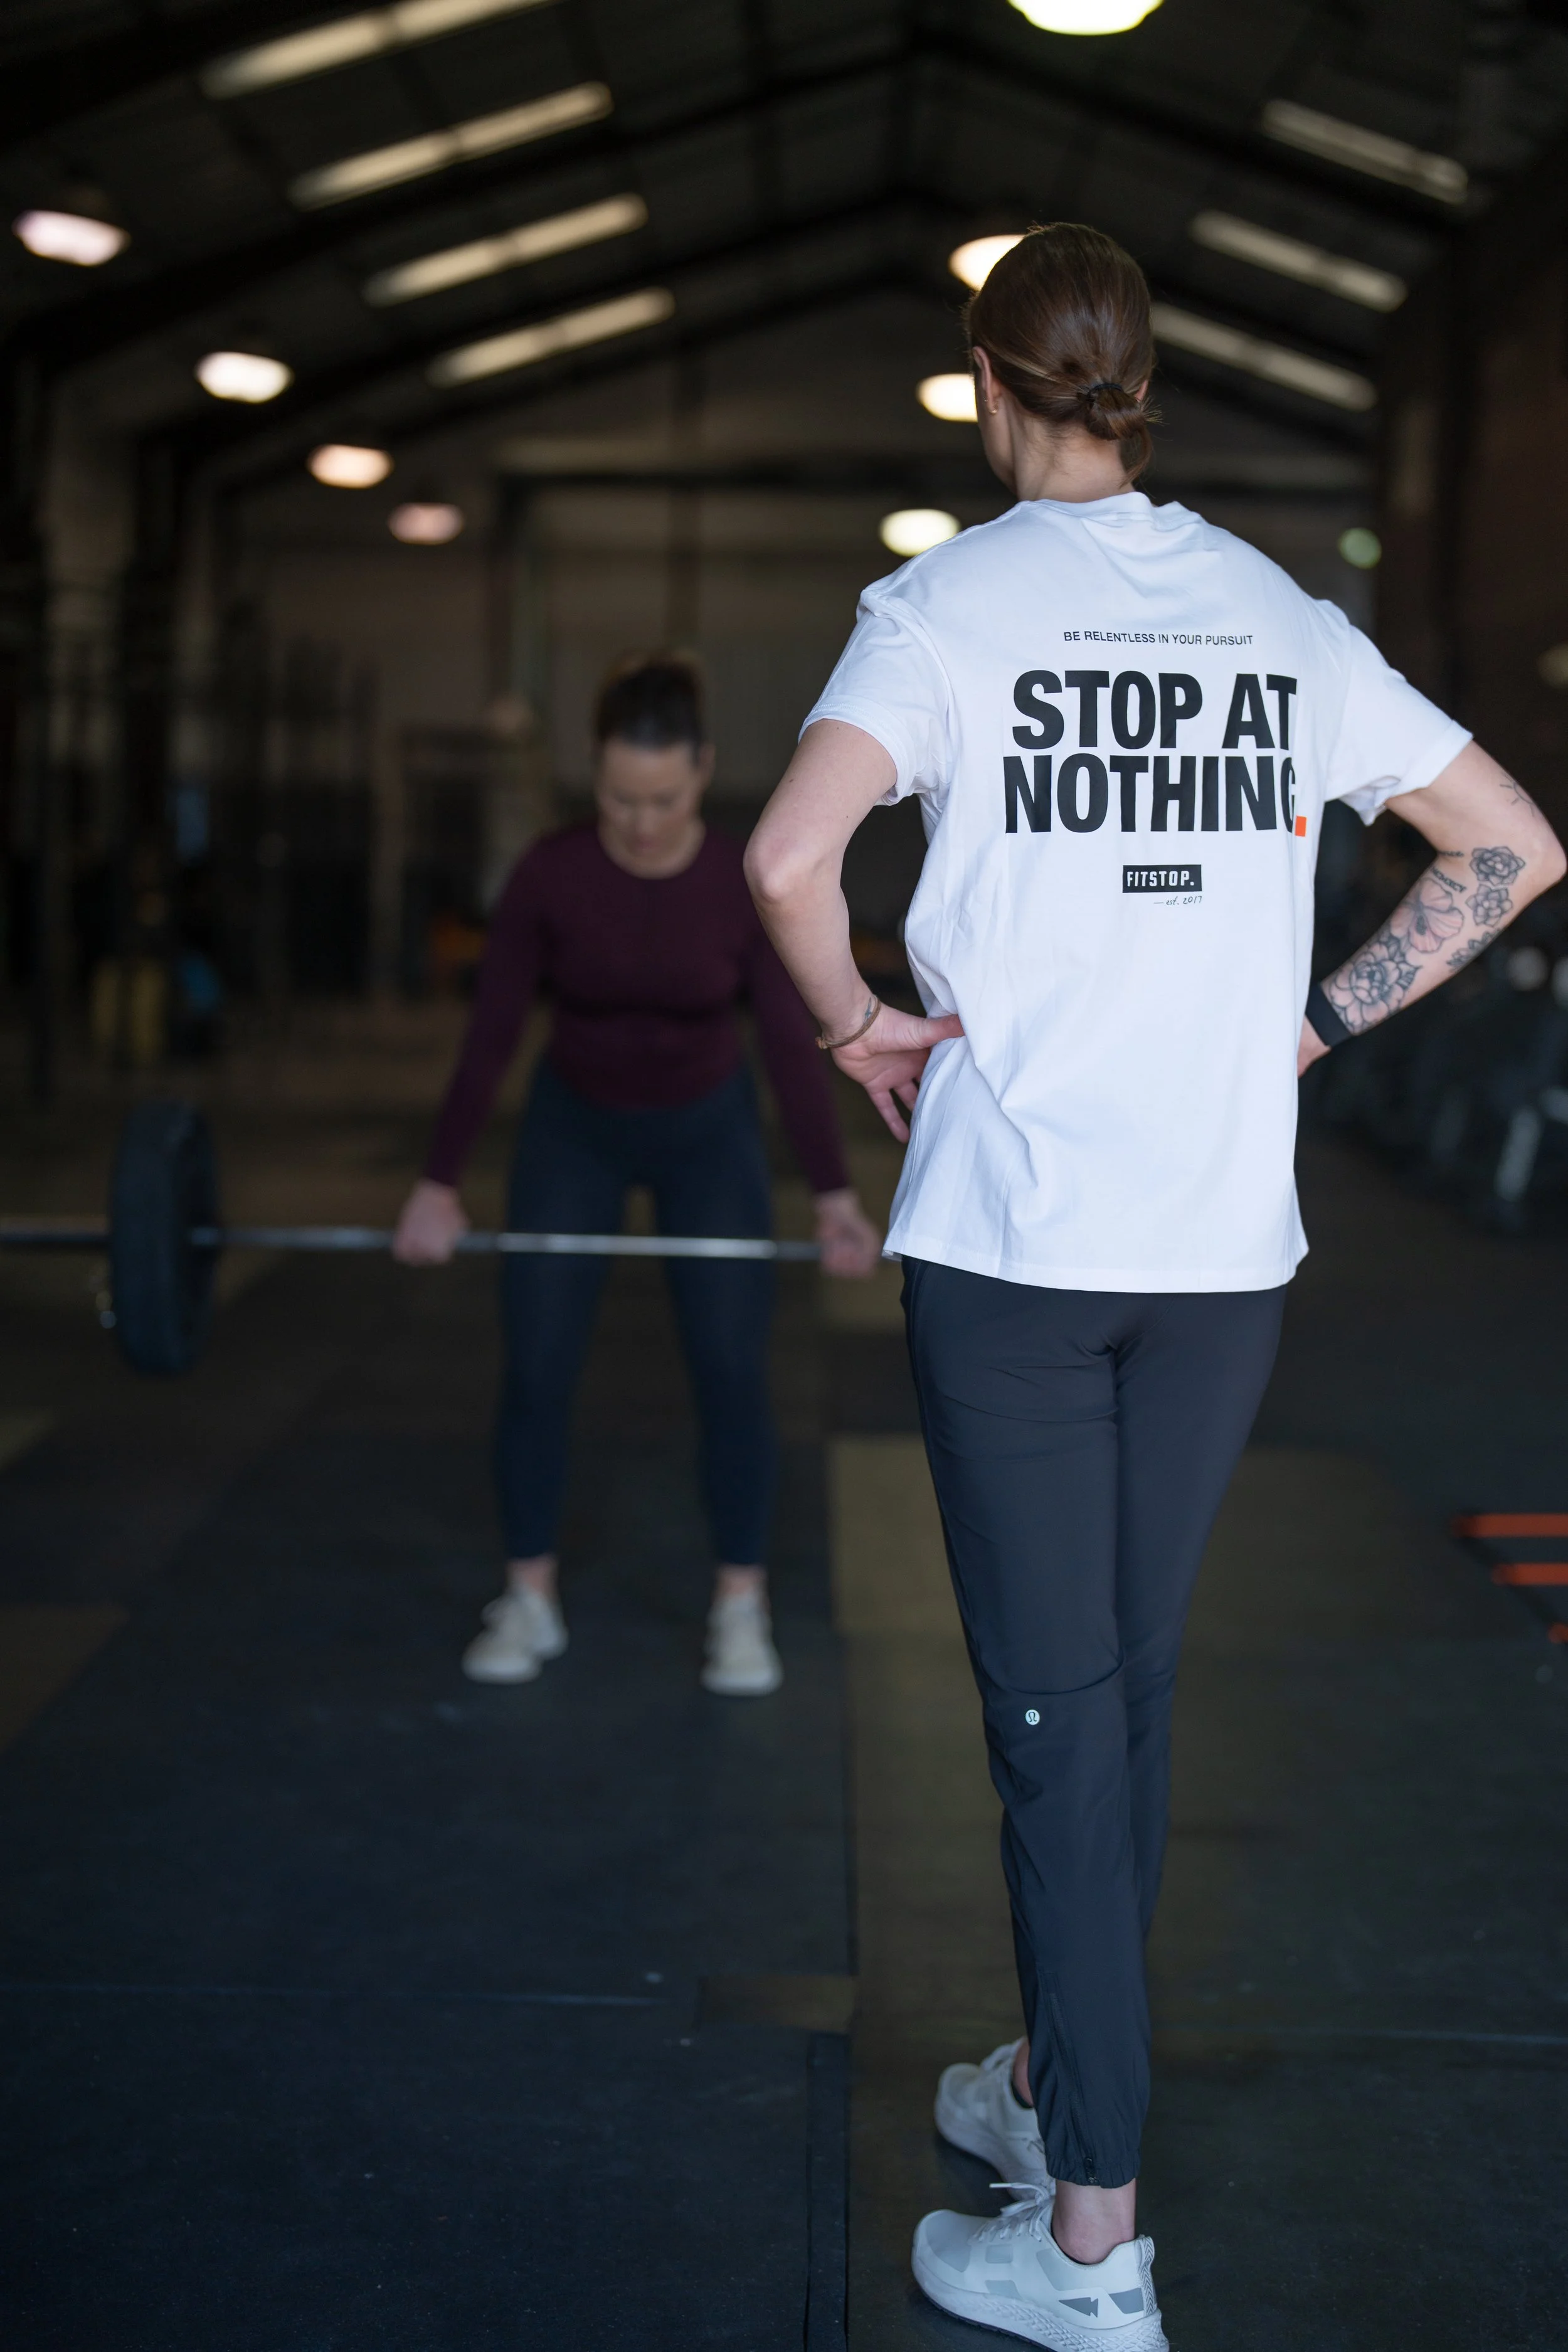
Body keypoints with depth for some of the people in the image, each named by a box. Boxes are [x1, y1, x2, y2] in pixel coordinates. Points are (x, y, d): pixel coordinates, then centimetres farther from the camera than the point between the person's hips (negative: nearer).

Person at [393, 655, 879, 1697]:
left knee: (732, 1369, -5)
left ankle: (743, 1609, 8)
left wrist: (835, 1194, -19)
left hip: (709, 1132, 0)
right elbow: (491, 1034, -16)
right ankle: (530, 1602, 11)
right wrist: (439, 1185, -16)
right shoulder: (549, 875, -22)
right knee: (537, 1367, -4)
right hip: (574, 1130, 1)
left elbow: (794, 1040, -17)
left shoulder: (749, 884, -23)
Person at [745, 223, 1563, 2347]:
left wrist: (858, 1021, -5)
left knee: (1059, 1712, 1)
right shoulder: (1279, 612, 8)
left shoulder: (955, 597, -6)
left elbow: (789, 854, -22)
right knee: (1133, 1684, 17)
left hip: (1013, 1243, -4)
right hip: (1225, 1242, 4)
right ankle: (1058, 2081, 34)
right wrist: (1320, 1021, 10)